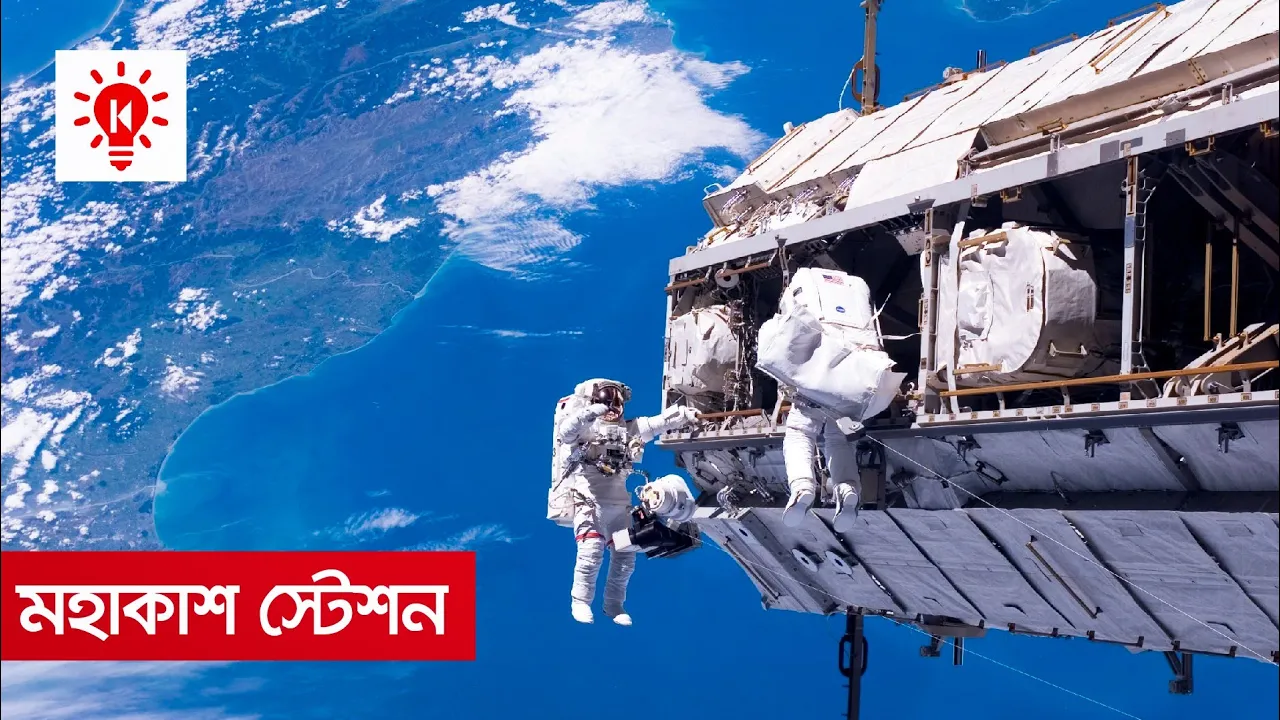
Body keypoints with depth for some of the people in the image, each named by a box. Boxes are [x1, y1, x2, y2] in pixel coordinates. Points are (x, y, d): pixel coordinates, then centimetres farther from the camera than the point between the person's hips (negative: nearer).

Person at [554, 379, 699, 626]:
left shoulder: (630, 428, 12)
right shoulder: (587, 426, -4)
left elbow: (660, 422, 6)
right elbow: (564, 431, -22)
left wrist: (686, 413, -8)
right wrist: (590, 412, -32)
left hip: (620, 504, 6)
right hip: (590, 501, -6)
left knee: (625, 558, 6)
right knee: (591, 552, -18)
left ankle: (613, 605, 21)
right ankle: (581, 602, -2)